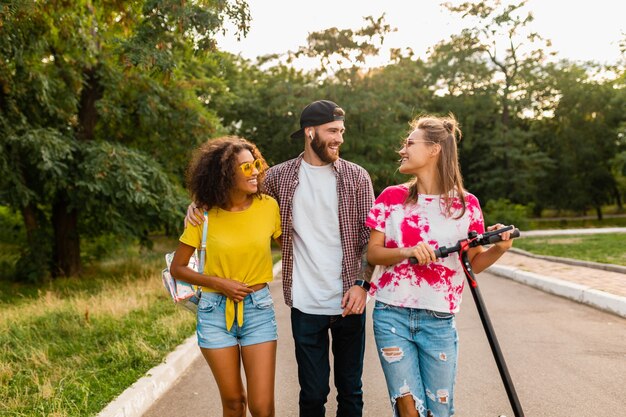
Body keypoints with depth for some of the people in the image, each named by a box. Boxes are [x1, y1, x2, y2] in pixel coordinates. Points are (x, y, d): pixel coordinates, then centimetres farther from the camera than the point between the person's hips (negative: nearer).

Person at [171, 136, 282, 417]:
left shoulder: (268, 206, -6)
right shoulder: (205, 216, -7)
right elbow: (177, 268, 0)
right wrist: (218, 283, -12)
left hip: (258, 309, 0)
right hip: (215, 312, 0)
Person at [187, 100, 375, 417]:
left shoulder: (356, 177, 0)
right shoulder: (280, 176, 2)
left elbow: (371, 236, 0)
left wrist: (362, 284, -11)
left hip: (349, 302, 0)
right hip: (305, 304, 0)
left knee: (350, 390, 13)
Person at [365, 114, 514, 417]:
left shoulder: (465, 204, 0)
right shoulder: (392, 197, 2)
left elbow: (474, 263, 6)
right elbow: (372, 253, 1)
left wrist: (499, 248, -14)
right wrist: (407, 252, -17)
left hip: (438, 321, 0)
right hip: (392, 315, 0)